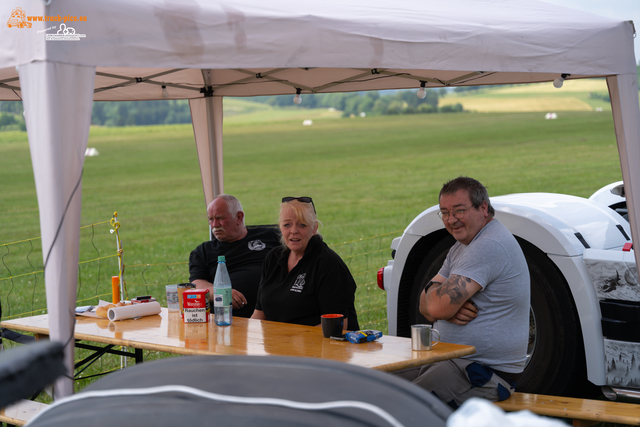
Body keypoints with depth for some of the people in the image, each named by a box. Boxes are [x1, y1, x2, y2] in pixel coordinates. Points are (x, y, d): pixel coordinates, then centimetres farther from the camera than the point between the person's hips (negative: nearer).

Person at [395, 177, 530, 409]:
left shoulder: (490, 246, -19)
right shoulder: (462, 246, 16)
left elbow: (438, 306, -25)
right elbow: (426, 306, 10)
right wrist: (450, 307, -13)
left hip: (489, 371, -10)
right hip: (449, 359, 10)